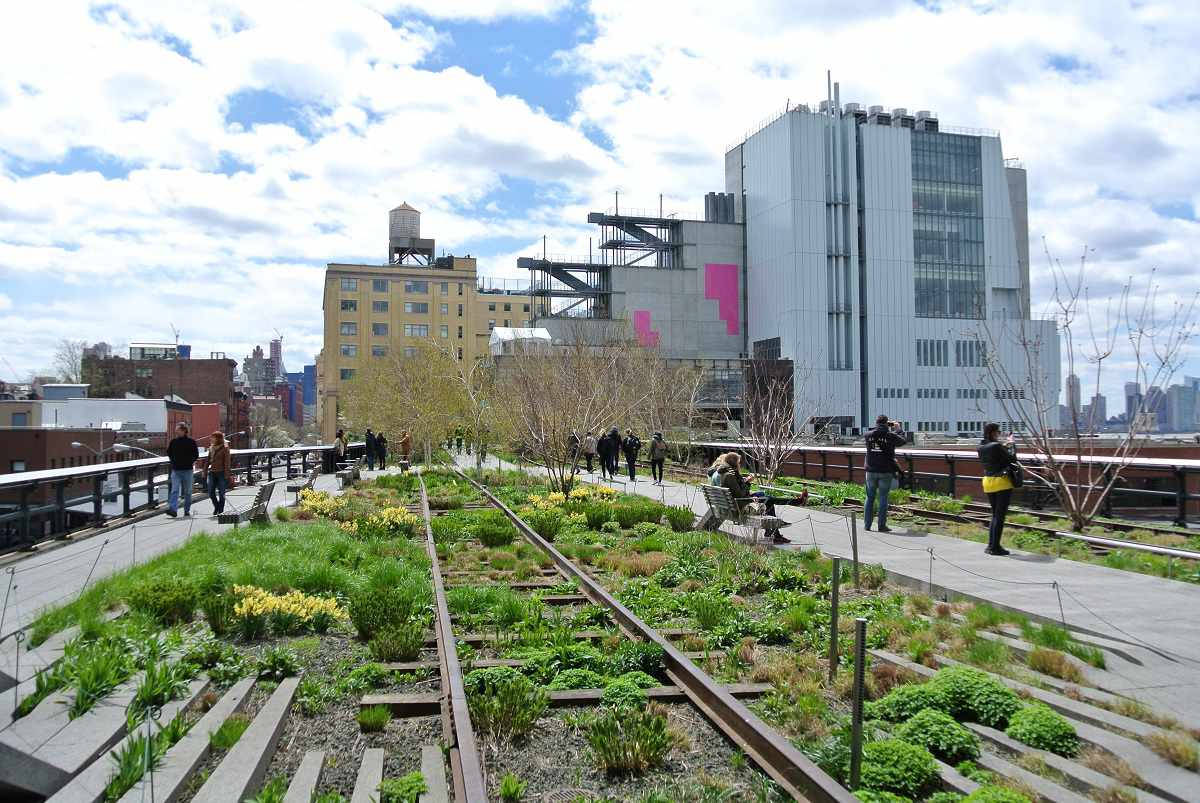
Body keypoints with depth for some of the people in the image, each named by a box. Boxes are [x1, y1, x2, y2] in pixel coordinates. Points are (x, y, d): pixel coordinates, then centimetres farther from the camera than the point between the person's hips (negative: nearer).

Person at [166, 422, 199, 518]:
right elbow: (169, 453, 19)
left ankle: (187, 510, 18)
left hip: (187, 470, -2)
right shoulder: (173, 441, 6)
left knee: (187, 492, 7)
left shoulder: (191, 441, -3)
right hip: (175, 470, 2)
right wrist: (174, 461, 8)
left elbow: (196, 455, 2)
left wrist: (190, 462, -4)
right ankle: (173, 509, -19)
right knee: (174, 490, -10)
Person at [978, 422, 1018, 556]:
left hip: (987, 482, 7)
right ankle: (995, 547, 1)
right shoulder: (996, 446, -18)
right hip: (1002, 482, -7)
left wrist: (1004, 444, 17)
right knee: (1000, 516, 0)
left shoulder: (981, 447, 4)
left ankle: (991, 545, 17)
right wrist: (1011, 445, 3)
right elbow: (1012, 458, -10)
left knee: (995, 514, 18)